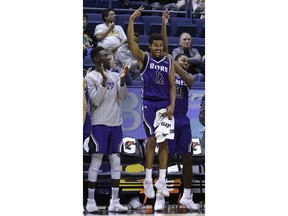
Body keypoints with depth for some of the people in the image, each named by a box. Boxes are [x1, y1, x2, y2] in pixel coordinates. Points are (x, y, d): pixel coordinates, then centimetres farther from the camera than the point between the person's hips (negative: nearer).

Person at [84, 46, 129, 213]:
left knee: (116, 161, 3)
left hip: (116, 123, 5)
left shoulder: (114, 76, 11)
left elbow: (123, 97, 3)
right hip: (99, 124, -5)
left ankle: (115, 201, 6)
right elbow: (95, 100, -14)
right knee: (96, 160, -4)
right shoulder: (91, 77, -5)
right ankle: (91, 201, 3)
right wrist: (104, 81, -24)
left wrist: (122, 80, -11)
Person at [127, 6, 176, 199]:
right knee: (152, 139, -10)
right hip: (149, 103, -3)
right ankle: (148, 181, -2)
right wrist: (132, 20, -21)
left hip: (165, 104, 3)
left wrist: (172, 105, -8)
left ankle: (161, 181, 7)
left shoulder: (169, 63, 6)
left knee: (164, 142, 2)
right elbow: (131, 42, -13)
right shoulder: (144, 59, 0)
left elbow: (172, 86, 5)